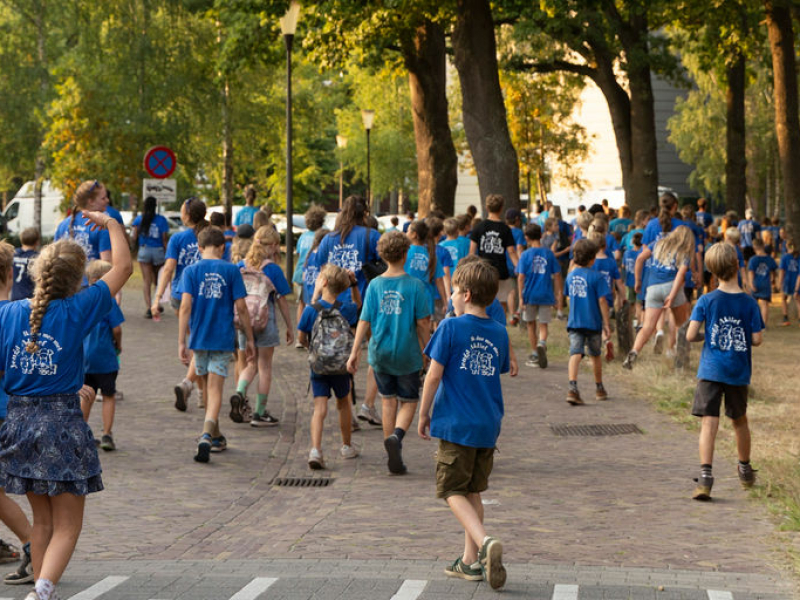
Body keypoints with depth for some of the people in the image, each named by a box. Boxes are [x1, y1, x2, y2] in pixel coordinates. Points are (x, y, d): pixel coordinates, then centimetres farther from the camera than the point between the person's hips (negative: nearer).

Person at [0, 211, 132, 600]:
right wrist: (112, 224, 10)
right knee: (67, 525, 3)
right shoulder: (76, 311, -10)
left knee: (42, 519, 20)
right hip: (62, 423, -4)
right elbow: (123, 267, -3)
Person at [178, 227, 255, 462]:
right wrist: (249, 339, 6)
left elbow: (185, 306, -9)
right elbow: (241, 307, -3)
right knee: (215, 389, -5)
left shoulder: (191, 271, -1)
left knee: (208, 388, 18)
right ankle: (207, 434, -26)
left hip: (199, 338, 2)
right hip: (223, 338, -2)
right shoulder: (231, 271, -2)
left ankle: (215, 436, 31)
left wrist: (182, 342, -7)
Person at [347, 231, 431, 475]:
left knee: (389, 401, 16)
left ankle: (394, 458, 18)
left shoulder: (375, 285, -2)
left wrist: (354, 352, 1)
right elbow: (423, 322, -8)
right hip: (406, 354, -3)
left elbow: (364, 321, -3)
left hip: (380, 353, 3)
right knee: (408, 402, 10)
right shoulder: (415, 285, -9)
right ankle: (396, 436, -20)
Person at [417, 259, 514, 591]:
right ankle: (471, 560, 16)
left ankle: (485, 542, -22)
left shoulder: (451, 328, -9)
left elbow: (434, 375, -9)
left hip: (456, 424, -6)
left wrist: (423, 414, 0)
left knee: (453, 491, 0)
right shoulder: (499, 332, 7)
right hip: (489, 425, 6)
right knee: (473, 491, 15)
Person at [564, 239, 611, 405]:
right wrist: (606, 324, -6)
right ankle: (599, 388, 31)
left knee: (575, 354, -7)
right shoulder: (596, 277, -10)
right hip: (593, 322, -2)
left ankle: (572, 387, -27)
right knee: (595, 355, 14)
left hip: (574, 322, 3)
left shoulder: (571, 275, 6)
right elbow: (602, 301, -11)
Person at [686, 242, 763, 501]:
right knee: (740, 421, 20)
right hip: (739, 373, 2)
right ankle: (745, 470, 36)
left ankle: (705, 476, -20)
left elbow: (690, 335, -10)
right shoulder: (749, 303, -5)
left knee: (709, 423, -6)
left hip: (710, 370, -2)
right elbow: (757, 339, -5)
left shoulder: (706, 301, -7)